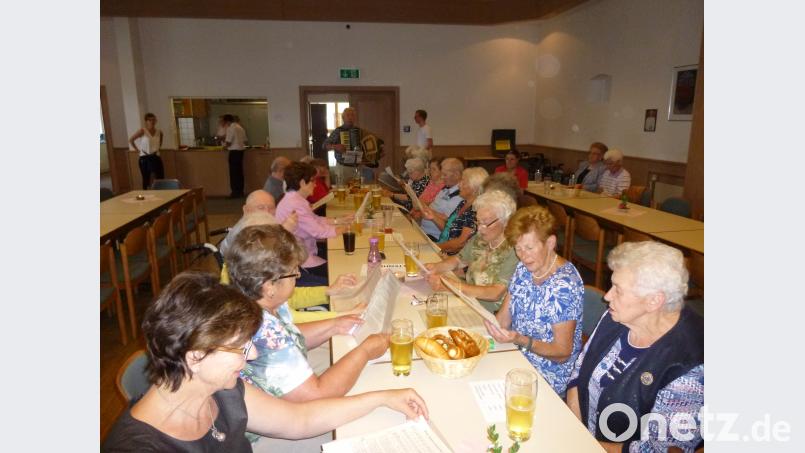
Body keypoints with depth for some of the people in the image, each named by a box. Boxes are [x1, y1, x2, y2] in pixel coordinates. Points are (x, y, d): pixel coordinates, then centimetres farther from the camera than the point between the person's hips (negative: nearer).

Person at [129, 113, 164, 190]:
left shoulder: (159, 132, 5)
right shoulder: (142, 131, -8)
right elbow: (131, 140, -2)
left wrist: (157, 149, 12)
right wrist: (137, 150, -4)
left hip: (156, 157, 4)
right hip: (144, 158, -4)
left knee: (160, 179, 0)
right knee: (146, 179, 3)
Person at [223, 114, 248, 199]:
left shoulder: (230, 128, -11)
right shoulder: (240, 127, 13)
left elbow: (228, 142, -15)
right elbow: (244, 140, 14)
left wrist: (225, 146, 4)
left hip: (234, 151, -8)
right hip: (241, 150, 8)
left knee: (234, 172, -3)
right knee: (239, 171, 11)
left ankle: (235, 192, -2)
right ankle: (240, 191, 14)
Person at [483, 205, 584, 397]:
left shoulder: (564, 285, -22)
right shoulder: (524, 268, 1)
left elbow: (563, 353, -18)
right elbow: (504, 318, 4)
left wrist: (520, 340, -31)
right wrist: (492, 324, -17)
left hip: (550, 379, -6)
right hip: (520, 359, 7)